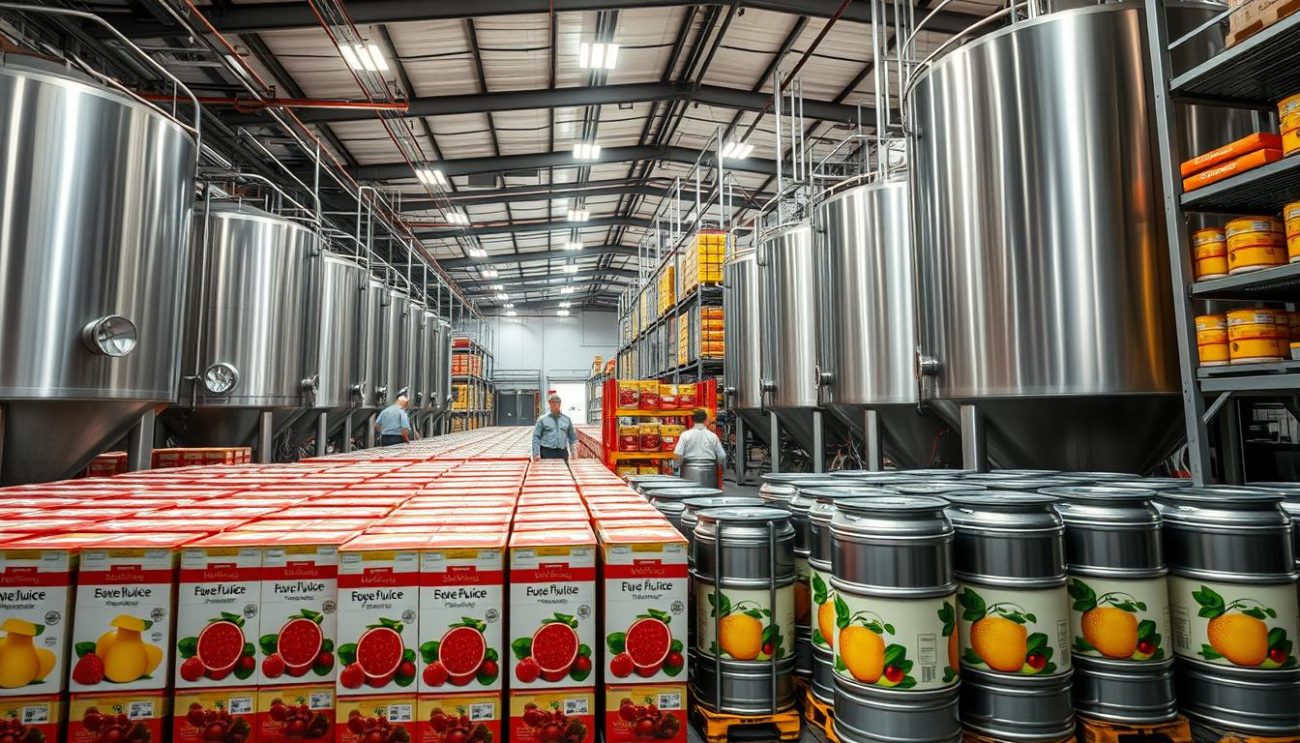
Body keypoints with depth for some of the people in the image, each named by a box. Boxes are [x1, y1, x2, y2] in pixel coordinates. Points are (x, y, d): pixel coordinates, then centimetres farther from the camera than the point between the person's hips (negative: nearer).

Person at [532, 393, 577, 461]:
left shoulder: (567, 419, 11)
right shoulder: (542, 419, 3)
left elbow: (573, 437, 16)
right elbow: (536, 437, 1)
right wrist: (536, 453, -7)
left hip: (563, 453, 3)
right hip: (547, 452, -2)